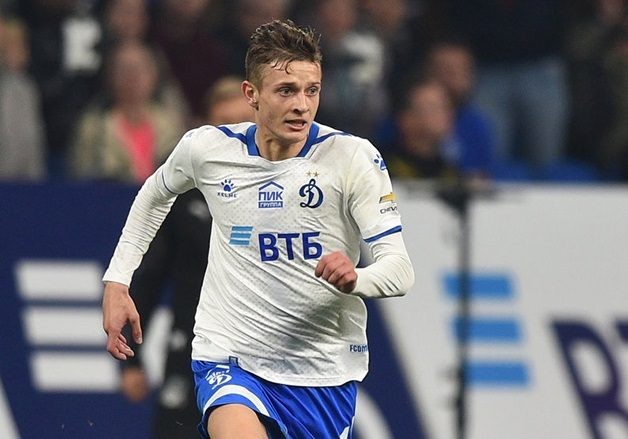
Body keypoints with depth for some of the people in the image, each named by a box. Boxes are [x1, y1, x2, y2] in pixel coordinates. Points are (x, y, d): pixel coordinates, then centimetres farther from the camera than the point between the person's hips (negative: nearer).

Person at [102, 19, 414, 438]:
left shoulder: (353, 156, -9)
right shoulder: (206, 148, -3)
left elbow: (400, 270, -14)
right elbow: (156, 194, 21)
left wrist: (354, 278, -36)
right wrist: (117, 281, 14)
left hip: (324, 371, 1)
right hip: (229, 360, -1)